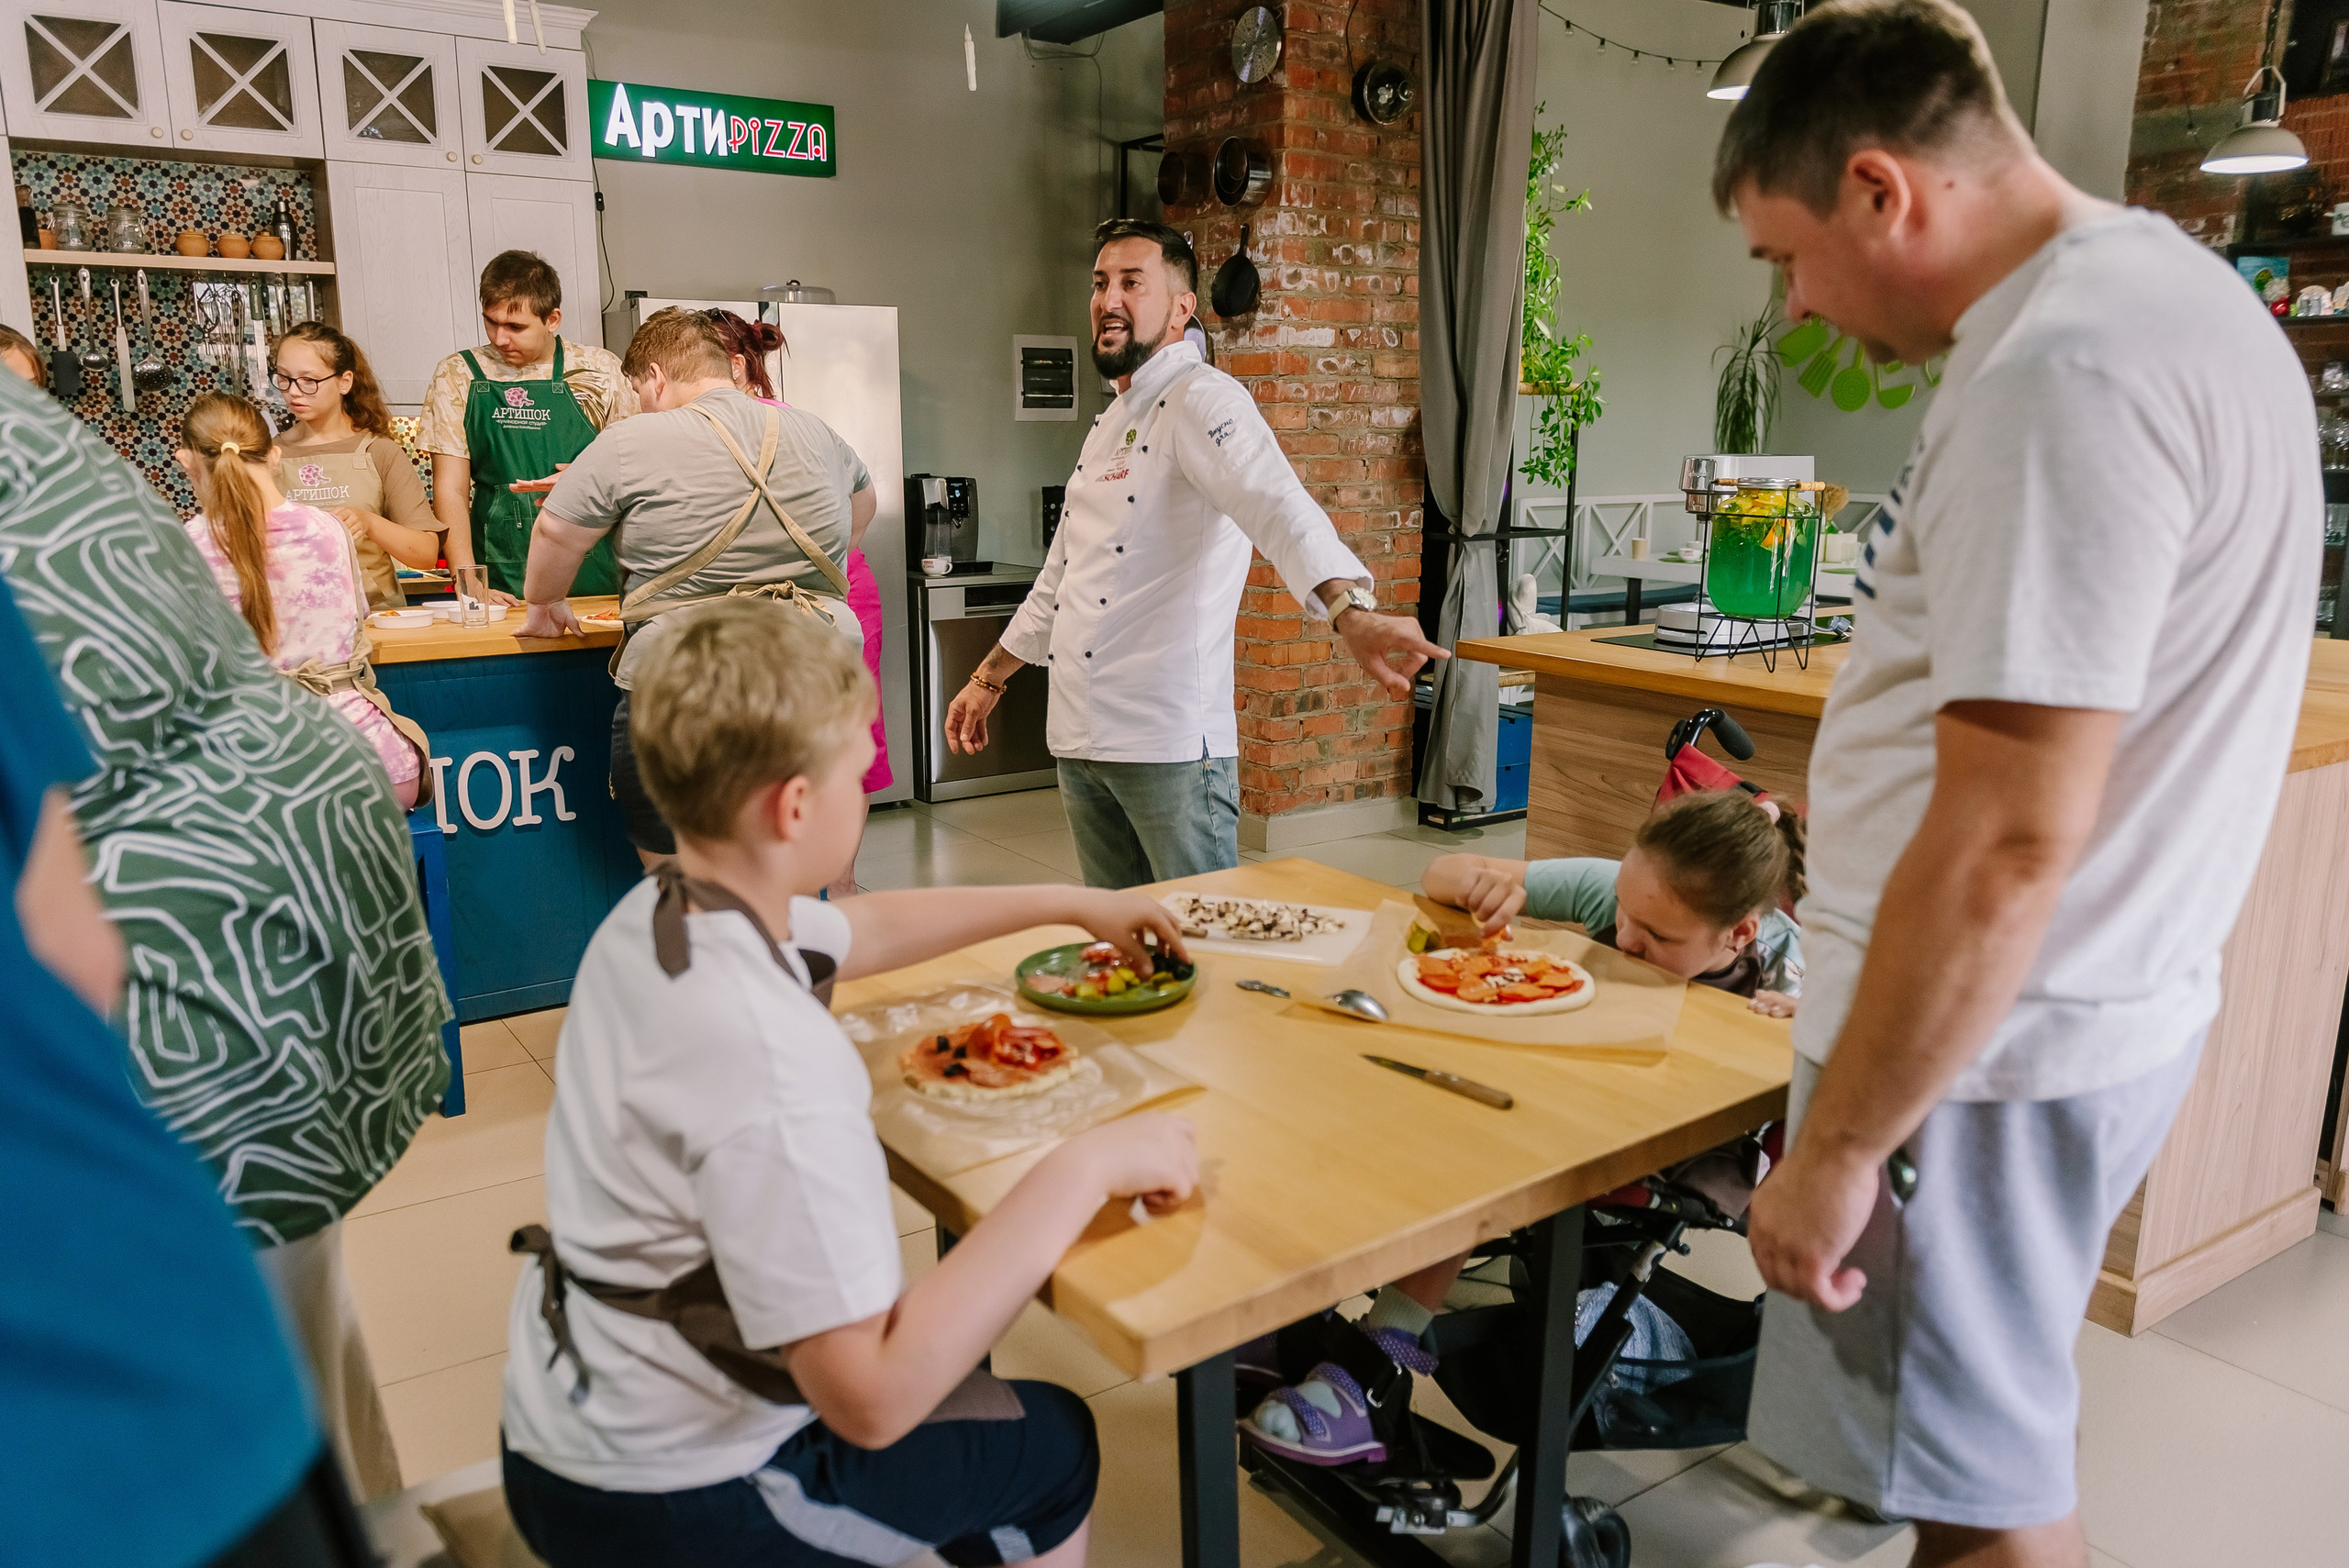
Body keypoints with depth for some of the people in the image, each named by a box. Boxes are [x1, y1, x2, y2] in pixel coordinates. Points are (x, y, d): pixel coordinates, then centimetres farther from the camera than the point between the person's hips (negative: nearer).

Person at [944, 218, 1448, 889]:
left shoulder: (1200, 400, -9)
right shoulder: (1110, 424, 19)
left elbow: (1279, 508, -30)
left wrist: (1352, 613, -48)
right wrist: (989, 679, 29)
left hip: (1171, 742, -8)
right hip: (1079, 736, 8)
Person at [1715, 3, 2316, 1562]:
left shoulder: (2061, 370, -23)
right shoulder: (2177, 290, 11)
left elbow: (2008, 844, -27)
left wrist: (1836, 1149, -18)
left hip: (1974, 1035, -10)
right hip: (2109, 1000, 10)